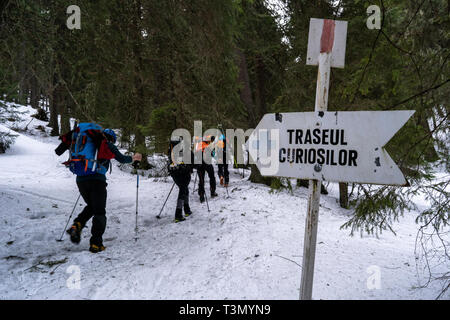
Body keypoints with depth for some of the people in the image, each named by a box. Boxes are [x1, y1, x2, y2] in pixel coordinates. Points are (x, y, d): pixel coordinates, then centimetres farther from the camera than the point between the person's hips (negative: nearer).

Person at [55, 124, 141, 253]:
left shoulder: (87, 140, 19)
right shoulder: (107, 144, 4)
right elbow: (121, 159, 5)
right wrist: (133, 158, 22)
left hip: (80, 179, 5)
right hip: (96, 179, -5)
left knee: (91, 206, 25)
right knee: (99, 212, 4)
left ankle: (77, 225, 3)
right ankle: (96, 244, 0)